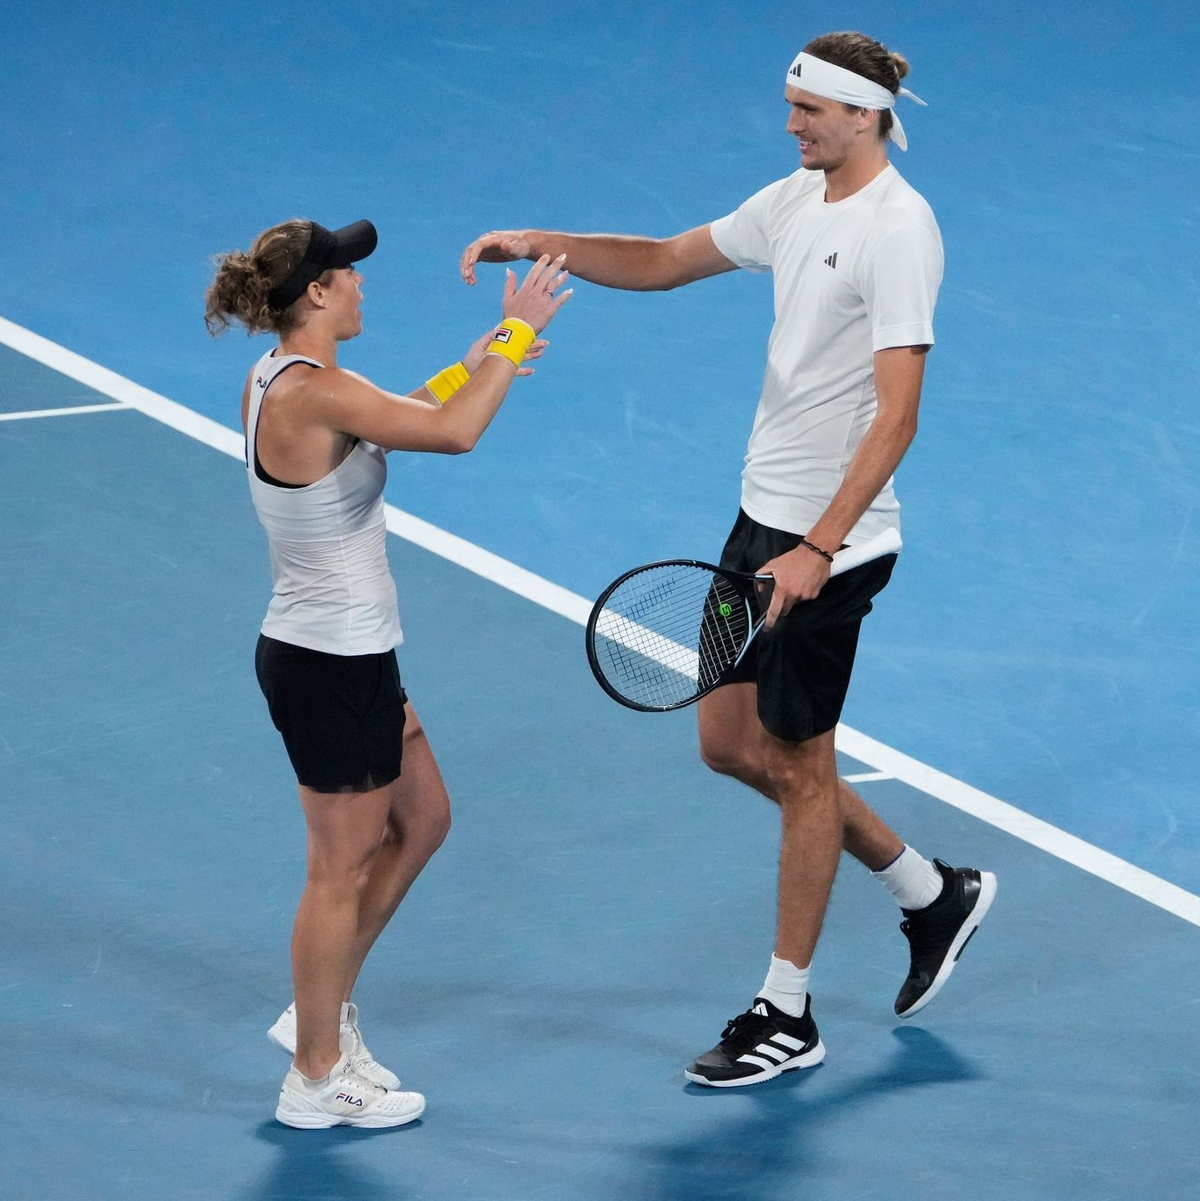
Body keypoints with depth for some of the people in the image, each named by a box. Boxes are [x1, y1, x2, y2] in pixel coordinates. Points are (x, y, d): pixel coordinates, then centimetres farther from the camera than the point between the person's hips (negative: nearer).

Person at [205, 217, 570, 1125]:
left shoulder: (281, 381, 5)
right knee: (343, 870, 4)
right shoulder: (314, 391, -25)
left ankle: (322, 1010, 32)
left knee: (422, 820, 22)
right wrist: (517, 334, -20)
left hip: (344, 652, 10)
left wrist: (470, 368, 9)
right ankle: (317, 1078, 18)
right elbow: (452, 433, -32)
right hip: (333, 666, -10)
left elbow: (384, 422, 22)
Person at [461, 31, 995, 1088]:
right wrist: (537, 243, 6)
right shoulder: (796, 201, 8)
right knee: (731, 743, 14)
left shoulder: (896, 229, -18)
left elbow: (897, 417, -24)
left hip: (832, 540, -9)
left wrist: (819, 550, -29)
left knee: (798, 764, 2)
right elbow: (664, 262, 21)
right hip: (765, 515, 9)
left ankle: (787, 1018, 16)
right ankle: (932, 893, 29)